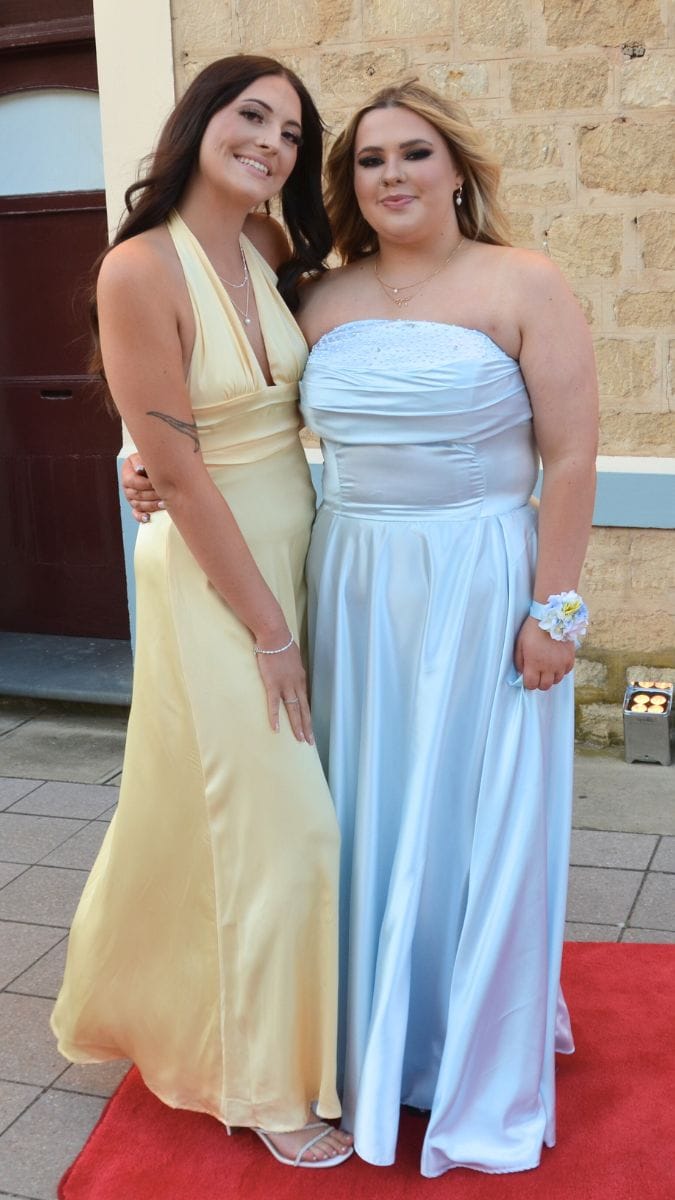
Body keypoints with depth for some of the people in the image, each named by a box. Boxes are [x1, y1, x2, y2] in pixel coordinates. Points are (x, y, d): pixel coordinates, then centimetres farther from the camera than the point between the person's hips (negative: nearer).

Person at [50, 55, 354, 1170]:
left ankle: (136, 997, 44)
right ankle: (274, 1088, 23)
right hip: (213, 568, -7)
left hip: (296, 550, 7)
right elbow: (177, 472, -18)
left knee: (217, 798, 19)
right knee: (277, 821, 1)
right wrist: (267, 629, -15)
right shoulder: (141, 270, -18)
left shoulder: (272, 249, 2)